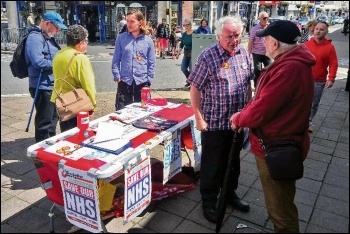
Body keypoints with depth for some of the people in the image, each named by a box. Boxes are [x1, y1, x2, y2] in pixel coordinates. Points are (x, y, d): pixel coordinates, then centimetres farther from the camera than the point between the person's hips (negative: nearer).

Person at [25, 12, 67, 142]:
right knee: (44, 121, 0)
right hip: (42, 87, -10)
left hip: (53, 85, 10)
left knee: (53, 117, 20)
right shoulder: (35, 38, -16)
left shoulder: (48, 37, 14)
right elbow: (38, 62, -27)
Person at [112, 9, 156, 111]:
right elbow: (116, 60, 4)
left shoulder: (148, 41, 2)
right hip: (124, 82, 0)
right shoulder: (121, 38, 2)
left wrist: (149, 80, 0)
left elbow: (151, 63, 5)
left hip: (142, 82, 0)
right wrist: (117, 77, -4)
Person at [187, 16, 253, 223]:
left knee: (233, 161, 21)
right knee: (212, 164, 9)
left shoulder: (245, 54, 2)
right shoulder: (208, 56, -14)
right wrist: (199, 118, -14)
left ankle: (230, 193, 42)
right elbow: (194, 89, -12)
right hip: (214, 122, -5)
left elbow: (248, 84, 13)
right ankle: (209, 201, 28)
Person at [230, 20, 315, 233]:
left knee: (280, 209, 9)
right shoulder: (294, 61, 6)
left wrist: (238, 119, -8)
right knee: (281, 204, 29)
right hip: (280, 143, 10)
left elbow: (262, 110, -27)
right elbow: (267, 99, 11)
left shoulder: (289, 68, -28)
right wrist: (244, 114, -1)